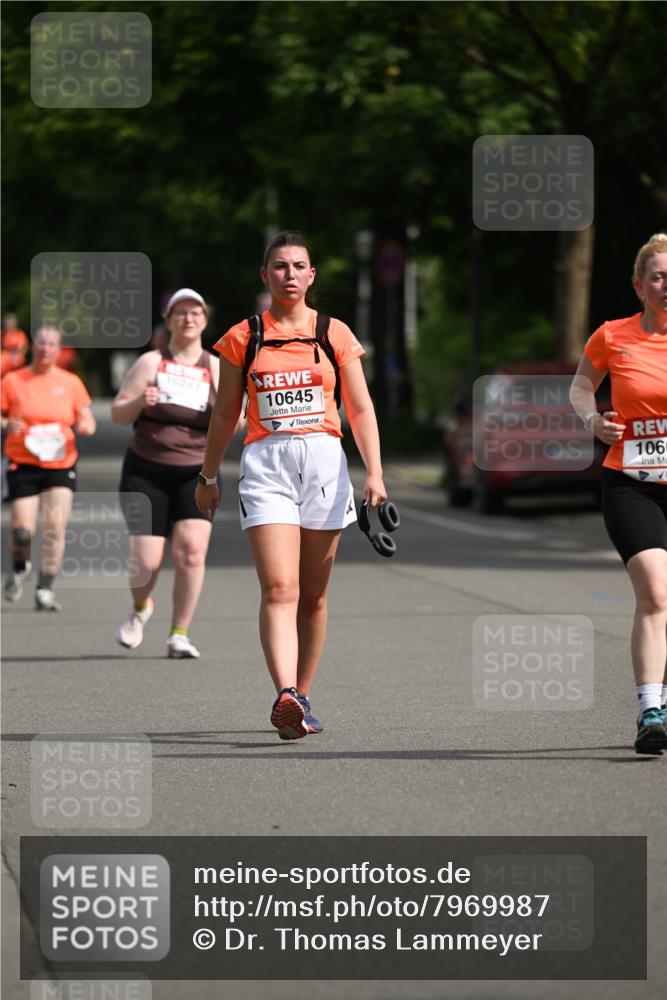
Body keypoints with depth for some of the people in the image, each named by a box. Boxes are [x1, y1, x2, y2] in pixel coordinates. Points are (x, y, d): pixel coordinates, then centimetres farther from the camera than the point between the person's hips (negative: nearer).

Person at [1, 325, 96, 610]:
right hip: (23, 466, -1)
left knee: (55, 527, -11)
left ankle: (45, 589, -3)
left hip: (61, 465, 1)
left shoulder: (71, 383, 6)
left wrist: (81, 427, -12)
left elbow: (89, 422, 11)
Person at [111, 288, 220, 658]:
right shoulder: (151, 363, 3)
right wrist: (139, 402, -18)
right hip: (146, 472, -1)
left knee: (191, 550, -19)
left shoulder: (216, 368, 7)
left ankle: (179, 635, -7)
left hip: (196, 474, 1)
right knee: (147, 562, -7)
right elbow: (118, 414, 3)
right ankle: (140, 608, 27)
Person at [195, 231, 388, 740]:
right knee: (279, 590, -17)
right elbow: (225, 413, 15)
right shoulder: (242, 338, 7)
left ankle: (302, 699, 19)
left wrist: (375, 472, -5)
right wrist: (208, 476, 18)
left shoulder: (335, 334, 8)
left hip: (325, 463, 2)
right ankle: (285, 697, -30)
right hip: (266, 464, -2)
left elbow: (361, 409, 6)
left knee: (314, 596, 7)